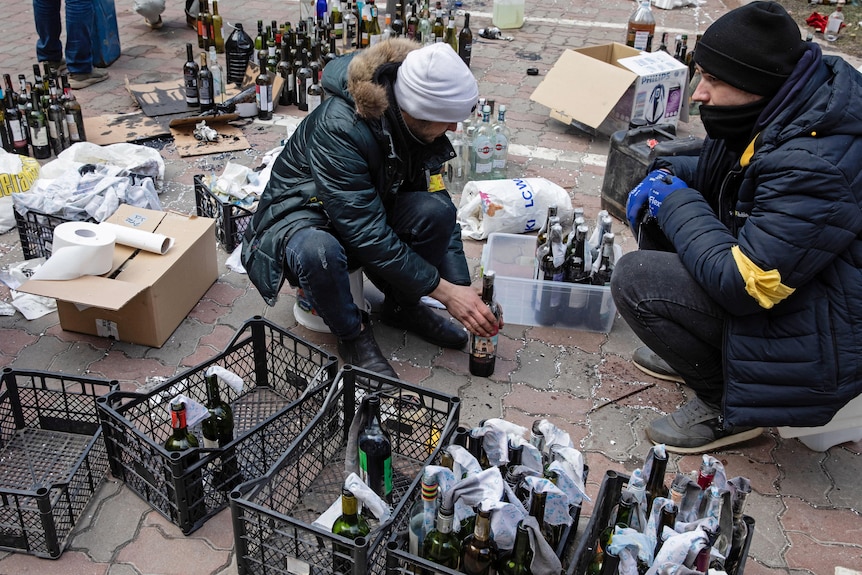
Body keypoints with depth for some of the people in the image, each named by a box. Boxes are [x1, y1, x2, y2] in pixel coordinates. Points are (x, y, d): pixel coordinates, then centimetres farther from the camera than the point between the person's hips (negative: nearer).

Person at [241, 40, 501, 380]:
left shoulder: (421, 127, -13)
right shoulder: (338, 128, -33)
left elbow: (441, 211, -6)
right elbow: (368, 236, -33)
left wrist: (463, 288, -12)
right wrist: (445, 291, -28)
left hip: (368, 212, 5)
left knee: (435, 210, -25)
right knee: (318, 252, -41)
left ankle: (403, 306, 2)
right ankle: (353, 335, -10)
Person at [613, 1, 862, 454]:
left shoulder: (813, 168, -33)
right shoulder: (777, 113, -3)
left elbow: (744, 285, -33)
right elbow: (717, 170, 17)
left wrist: (676, 203, -20)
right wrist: (668, 175, -4)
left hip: (820, 342, -10)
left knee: (634, 280, -22)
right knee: (656, 213, 4)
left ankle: (728, 407, -3)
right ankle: (703, 345, 14)